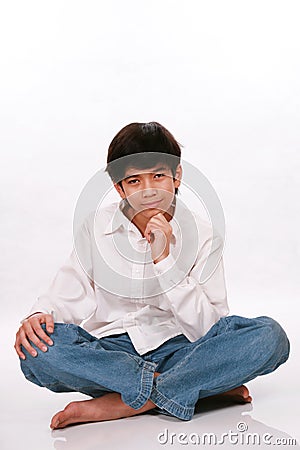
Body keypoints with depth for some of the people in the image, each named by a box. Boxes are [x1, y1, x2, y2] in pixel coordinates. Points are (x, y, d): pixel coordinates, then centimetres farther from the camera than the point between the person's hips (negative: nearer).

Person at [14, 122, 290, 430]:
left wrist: (165, 260, -18)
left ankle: (120, 404, -28)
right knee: (38, 350, -30)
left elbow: (208, 329, -9)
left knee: (270, 336, -24)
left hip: (178, 350, 0)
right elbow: (68, 295, 5)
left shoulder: (202, 235, -2)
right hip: (111, 352, 1)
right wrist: (40, 314, -18)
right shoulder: (96, 227, 2)